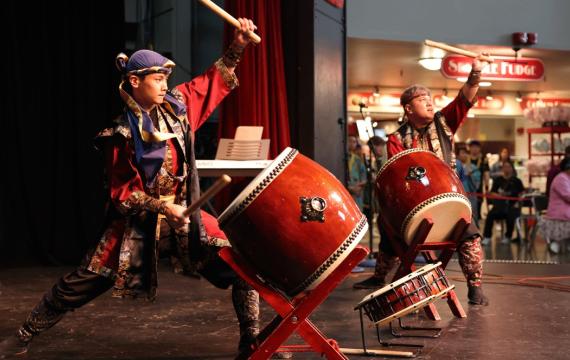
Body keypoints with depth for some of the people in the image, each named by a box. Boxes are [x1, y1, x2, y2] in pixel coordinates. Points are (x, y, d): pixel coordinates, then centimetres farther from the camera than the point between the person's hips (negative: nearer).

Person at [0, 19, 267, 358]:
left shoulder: (177, 104, -1)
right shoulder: (123, 135, -13)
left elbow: (216, 81, 9)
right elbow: (122, 193, -11)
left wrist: (237, 46, -5)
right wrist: (162, 207, -21)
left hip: (186, 214, 4)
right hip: (138, 222, -4)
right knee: (81, 283, 1)